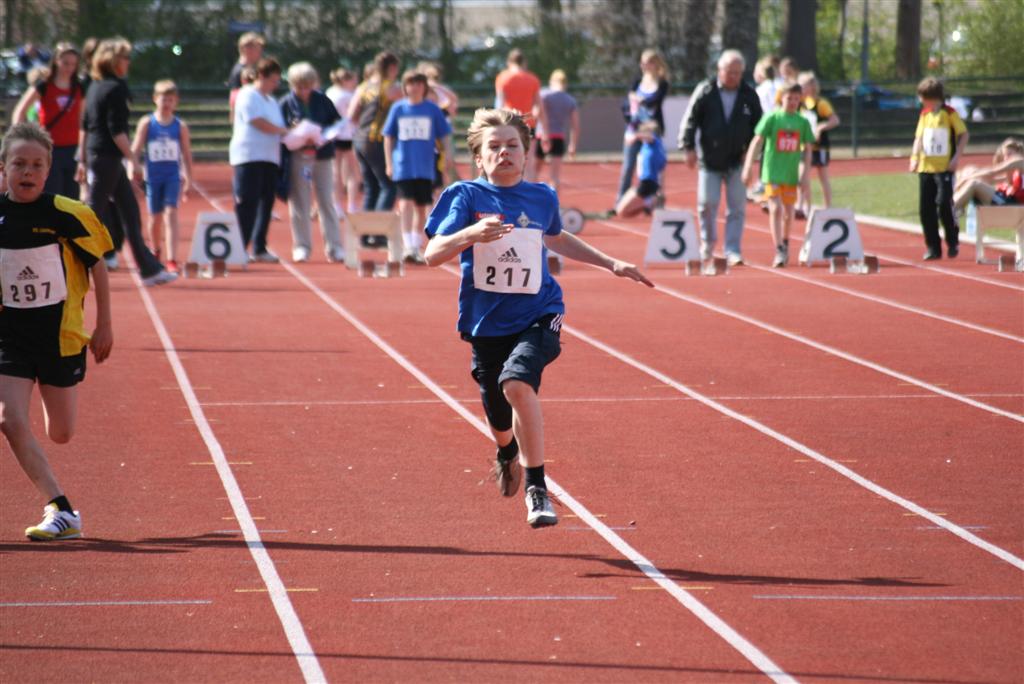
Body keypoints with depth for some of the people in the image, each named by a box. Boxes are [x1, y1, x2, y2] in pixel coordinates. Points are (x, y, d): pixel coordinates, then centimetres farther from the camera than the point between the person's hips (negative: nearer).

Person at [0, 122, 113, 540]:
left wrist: (104, 326, 1)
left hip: (61, 333, -1)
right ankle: (60, 510, -12)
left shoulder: (67, 215, -10)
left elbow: (98, 267, 0)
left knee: (60, 434, 6)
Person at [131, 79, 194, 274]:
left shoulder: (180, 126, 2)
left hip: (173, 176, 0)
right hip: (153, 176, 0)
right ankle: (155, 253, 36)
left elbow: (187, 154, 7)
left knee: (171, 213, -13)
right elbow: (135, 150, -1)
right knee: (155, 216, 11)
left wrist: (188, 180, 6)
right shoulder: (146, 123, 0)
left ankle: (172, 259, -19)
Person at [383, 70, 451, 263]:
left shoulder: (432, 109, 3)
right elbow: (388, 138, 8)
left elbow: (441, 138, 9)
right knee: (406, 204, -14)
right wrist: (389, 164, 3)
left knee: (421, 207, 9)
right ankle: (409, 247, -18)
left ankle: (416, 247, 22)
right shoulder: (398, 108, 3)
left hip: (425, 167, 1)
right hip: (403, 166, -1)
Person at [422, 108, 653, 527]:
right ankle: (508, 455, 53)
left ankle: (537, 489, -23)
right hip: (487, 322, 0)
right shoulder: (466, 196, -6)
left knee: (517, 382, -31)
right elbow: (433, 254, -17)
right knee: (500, 425, 12)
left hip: (537, 315, 0)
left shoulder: (542, 198, 4)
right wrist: (470, 234, -36)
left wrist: (611, 264, 28)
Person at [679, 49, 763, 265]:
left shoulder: (749, 95, 2)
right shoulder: (705, 91, -3)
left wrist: (751, 150, -3)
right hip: (709, 160, -1)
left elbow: (757, 125, 9)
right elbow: (690, 120, -1)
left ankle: (733, 251, 2)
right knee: (707, 203, -2)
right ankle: (707, 244, 21)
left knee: (737, 207, -2)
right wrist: (689, 147, -8)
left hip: (737, 161, 1)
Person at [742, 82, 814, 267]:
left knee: (788, 212, 13)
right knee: (775, 209, -14)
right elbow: (757, 142, -7)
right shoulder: (772, 118, -5)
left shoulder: (803, 122, 5)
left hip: (791, 174, 4)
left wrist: (804, 172, 4)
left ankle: (784, 243, 36)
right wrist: (749, 166, -15)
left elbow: (807, 149, 11)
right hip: (772, 173, -4)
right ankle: (779, 251, -15)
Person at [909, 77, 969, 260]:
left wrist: (957, 156, -12)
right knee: (925, 209, 2)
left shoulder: (949, 113, -4)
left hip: (945, 168, -6)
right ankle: (933, 248, 9)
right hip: (925, 167, 6)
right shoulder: (924, 114, 12)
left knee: (944, 204, -13)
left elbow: (963, 135, -2)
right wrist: (914, 158, 4)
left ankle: (953, 243, 4)